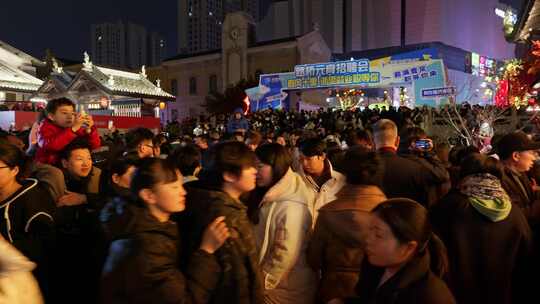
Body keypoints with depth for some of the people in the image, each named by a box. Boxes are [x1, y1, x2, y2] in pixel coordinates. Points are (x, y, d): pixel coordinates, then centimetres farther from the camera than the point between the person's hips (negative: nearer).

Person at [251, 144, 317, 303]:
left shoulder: (290, 206, -25)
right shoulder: (270, 198, 5)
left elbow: (285, 254, -25)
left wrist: (263, 282, -14)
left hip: (285, 289, -8)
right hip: (273, 284, 8)